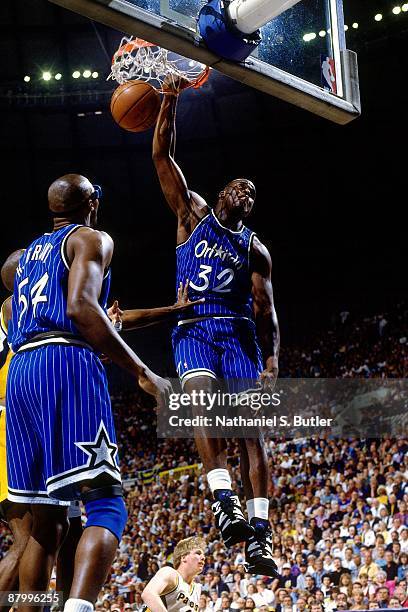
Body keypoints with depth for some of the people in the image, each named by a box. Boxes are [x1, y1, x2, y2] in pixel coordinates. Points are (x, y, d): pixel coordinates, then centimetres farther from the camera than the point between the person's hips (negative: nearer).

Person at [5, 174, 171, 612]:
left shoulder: (28, 255, 29)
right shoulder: (92, 240, 7)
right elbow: (81, 305, -12)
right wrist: (142, 373, -12)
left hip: (18, 371, 7)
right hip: (68, 364, -7)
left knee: (46, 519, 10)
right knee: (105, 503, -13)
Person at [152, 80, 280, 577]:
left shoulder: (255, 249, 16)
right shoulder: (193, 214, 15)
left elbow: (266, 311, 9)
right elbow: (162, 155, 7)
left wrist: (271, 363, -6)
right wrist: (170, 99, -3)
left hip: (238, 331, 1)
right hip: (193, 329, -1)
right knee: (202, 393, -31)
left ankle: (258, 535, -16)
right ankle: (224, 500, -39)